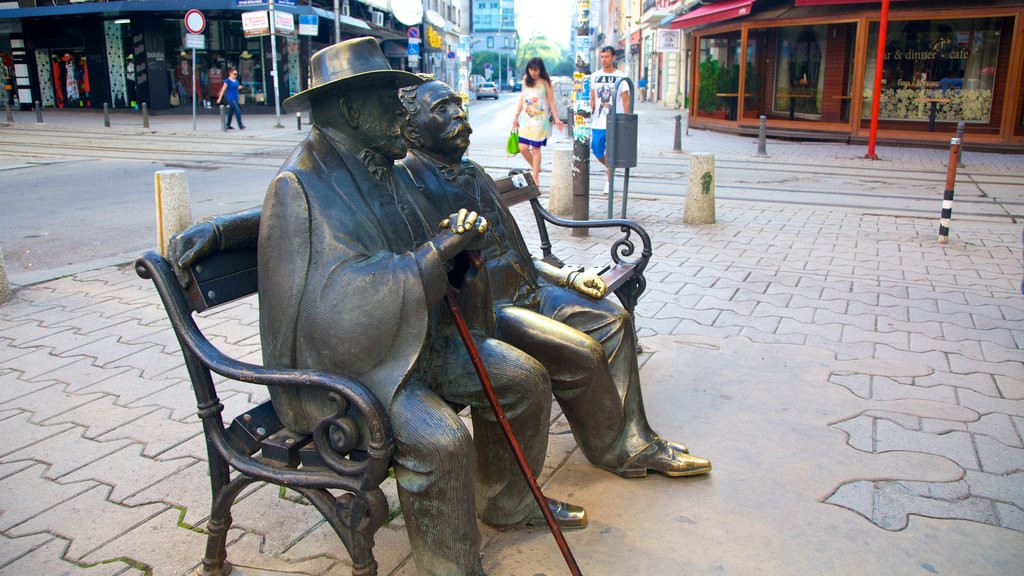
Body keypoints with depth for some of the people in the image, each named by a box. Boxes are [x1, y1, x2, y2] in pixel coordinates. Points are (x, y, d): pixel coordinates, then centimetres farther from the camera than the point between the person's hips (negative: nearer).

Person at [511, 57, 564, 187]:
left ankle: (535, 177, 6)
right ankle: (536, 168, 23)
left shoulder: (545, 82, -5)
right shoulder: (526, 79, 9)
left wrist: (556, 119, -10)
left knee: (535, 148, -4)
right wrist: (516, 116, 14)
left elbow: (551, 102, -4)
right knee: (523, 147, -3)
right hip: (526, 119, 5)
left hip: (540, 119, -4)